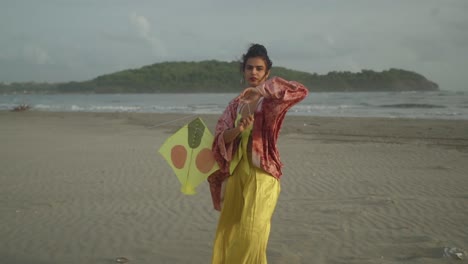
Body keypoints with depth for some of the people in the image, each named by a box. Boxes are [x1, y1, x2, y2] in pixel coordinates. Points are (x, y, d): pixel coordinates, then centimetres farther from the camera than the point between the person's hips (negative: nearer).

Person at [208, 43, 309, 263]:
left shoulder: (271, 100, -1)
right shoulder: (236, 104, 12)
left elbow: (301, 91, -20)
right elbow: (221, 137, 3)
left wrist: (262, 90, -27)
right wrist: (239, 129, -18)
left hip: (261, 174, -5)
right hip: (237, 173, 5)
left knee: (251, 233, -7)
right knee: (228, 231, 11)